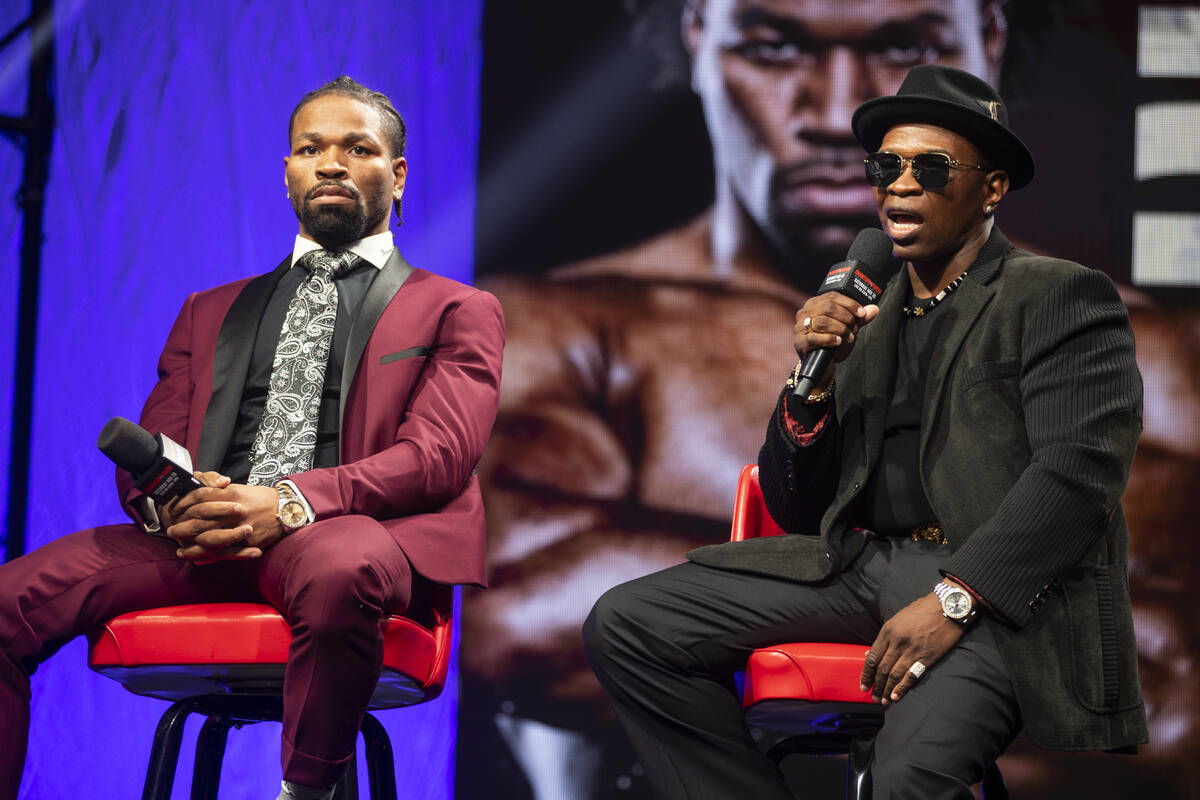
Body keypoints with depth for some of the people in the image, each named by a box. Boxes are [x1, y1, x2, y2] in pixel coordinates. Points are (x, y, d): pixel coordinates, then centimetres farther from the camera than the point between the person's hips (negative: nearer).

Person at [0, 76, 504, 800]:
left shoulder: (458, 311, 17)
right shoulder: (210, 311, 31)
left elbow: (439, 455, 0)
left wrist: (289, 502, -18)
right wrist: (169, 502, -7)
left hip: (352, 531, -3)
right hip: (201, 543, 4)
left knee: (338, 566, -42)